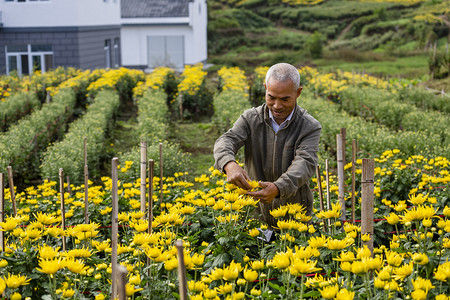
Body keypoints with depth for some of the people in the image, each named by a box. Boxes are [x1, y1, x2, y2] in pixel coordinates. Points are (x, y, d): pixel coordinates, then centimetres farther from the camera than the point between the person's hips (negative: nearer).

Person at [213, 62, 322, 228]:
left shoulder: (310, 127, -3)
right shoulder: (250, 119, 2)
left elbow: (305, 163, -18)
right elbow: (226, 141, -13)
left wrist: (278, 188, -37)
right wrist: (230, 165, -37)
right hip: (255, 213, 1)